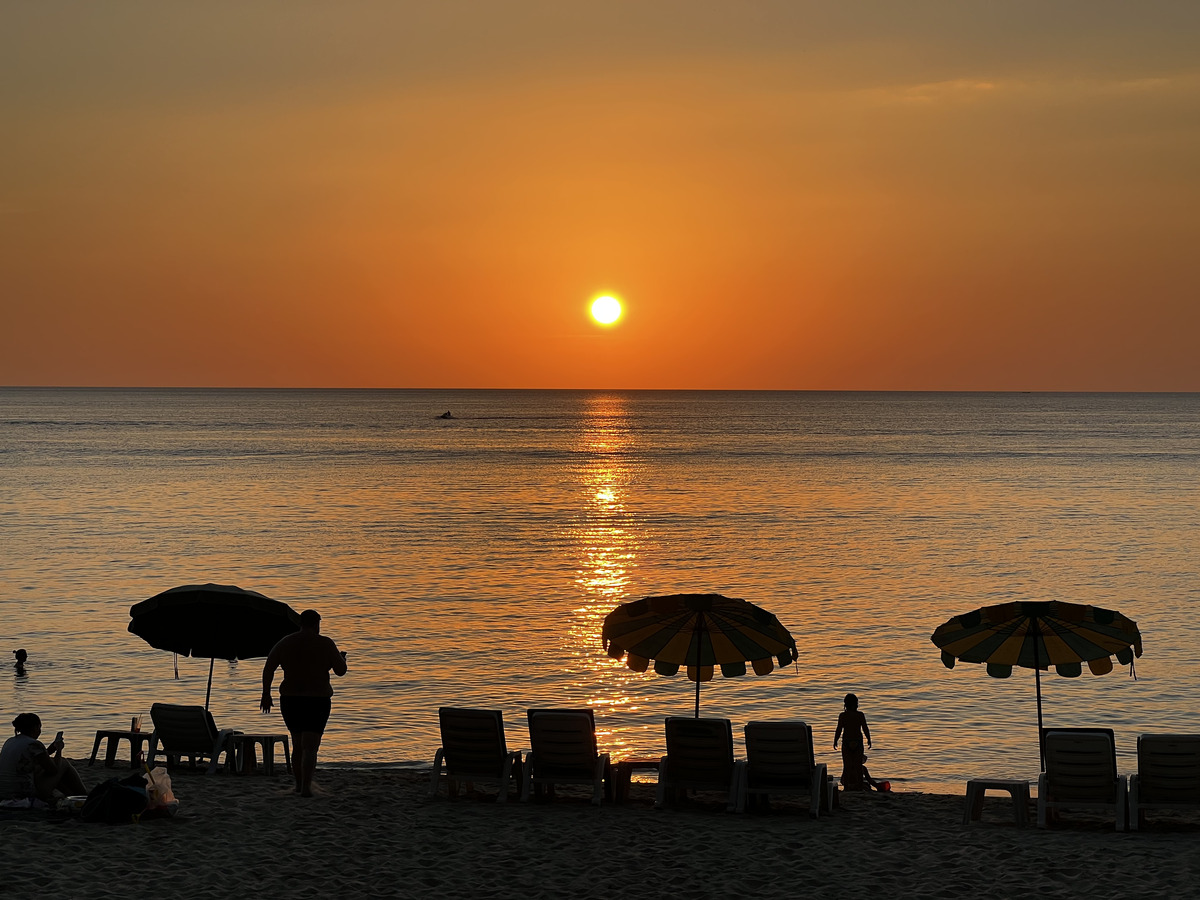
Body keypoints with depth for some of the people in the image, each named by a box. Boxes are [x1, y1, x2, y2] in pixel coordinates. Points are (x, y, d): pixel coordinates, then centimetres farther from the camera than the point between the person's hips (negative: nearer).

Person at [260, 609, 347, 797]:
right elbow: (341, 670, 0)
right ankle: (306, 787, -18)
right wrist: (342, 659, 21)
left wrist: (266, 694, 6)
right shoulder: (325, 644, -5)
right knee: (310, 748, -5)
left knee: (297, 745, 20)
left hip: (290, 700, 3)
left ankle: (299, 784, 29)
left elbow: (268, 669, -1)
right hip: (317, 701, -3)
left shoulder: (285, 643, 3)